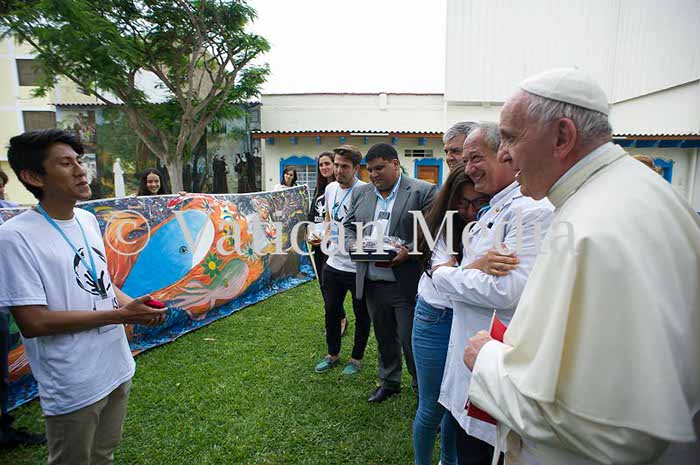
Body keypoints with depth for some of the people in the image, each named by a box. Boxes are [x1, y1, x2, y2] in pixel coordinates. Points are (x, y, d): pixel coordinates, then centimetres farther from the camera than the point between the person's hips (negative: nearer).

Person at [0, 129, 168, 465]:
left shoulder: (88, 219, 3)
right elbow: (32, 322, -22)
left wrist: (134, 305, -6)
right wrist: (120, 314, -22)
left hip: (118, 369, 6)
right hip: (73, 389, -6)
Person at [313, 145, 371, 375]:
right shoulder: (330, 188, 5)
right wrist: (325, 234, 7)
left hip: (359, 267, -6)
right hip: (334, 263, 6)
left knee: (361, 316, 13)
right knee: (331, 311, 19)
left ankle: (357, 358, 33)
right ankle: (333, 354, 40)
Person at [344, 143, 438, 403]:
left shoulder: (423, 191, -7)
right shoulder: (361, 193, 10)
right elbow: (348, 226, 16)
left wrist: (408, 252, -23)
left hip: (407, 284, -5)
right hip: (373, 282, 5)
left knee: (410, 340, 4)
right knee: (384, 337, 20)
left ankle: (422, 388, 26)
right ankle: (389, 381, 40)